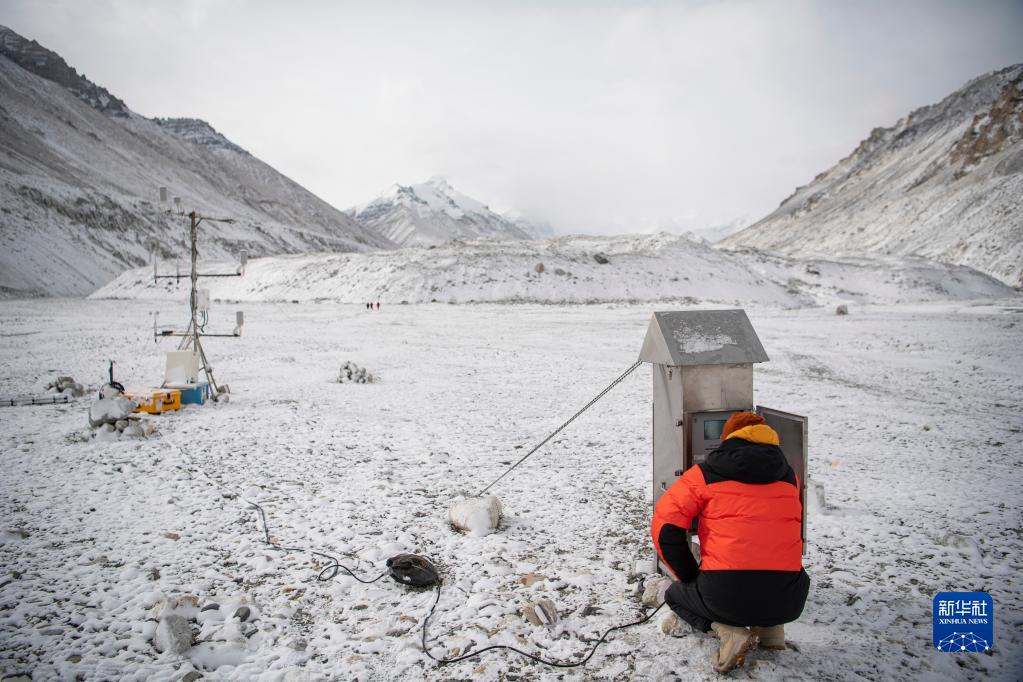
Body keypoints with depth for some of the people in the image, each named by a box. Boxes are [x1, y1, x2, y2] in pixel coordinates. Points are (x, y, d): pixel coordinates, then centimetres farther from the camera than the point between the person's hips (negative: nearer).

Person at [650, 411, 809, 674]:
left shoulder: (705, 473, 3)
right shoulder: (789, 476, 13)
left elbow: (665, 527, -3)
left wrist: (690, 577, 9)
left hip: (726, 596, -4)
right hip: (786, 602, 4)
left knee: (675, 594, 28)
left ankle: (728, 631, 0)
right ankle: (771, 627, 14)